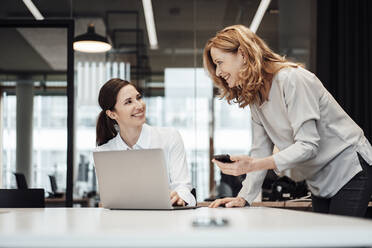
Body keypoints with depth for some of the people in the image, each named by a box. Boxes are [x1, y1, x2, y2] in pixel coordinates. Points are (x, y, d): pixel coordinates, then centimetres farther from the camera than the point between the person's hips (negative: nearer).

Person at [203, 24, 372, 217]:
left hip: (350, 169, -8)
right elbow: (260, 151, 3)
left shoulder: (291, 79, -22)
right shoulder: (255, 97, 5)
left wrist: (252, 165, -38)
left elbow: (308, 145, -28)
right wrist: (243, 198, -10)